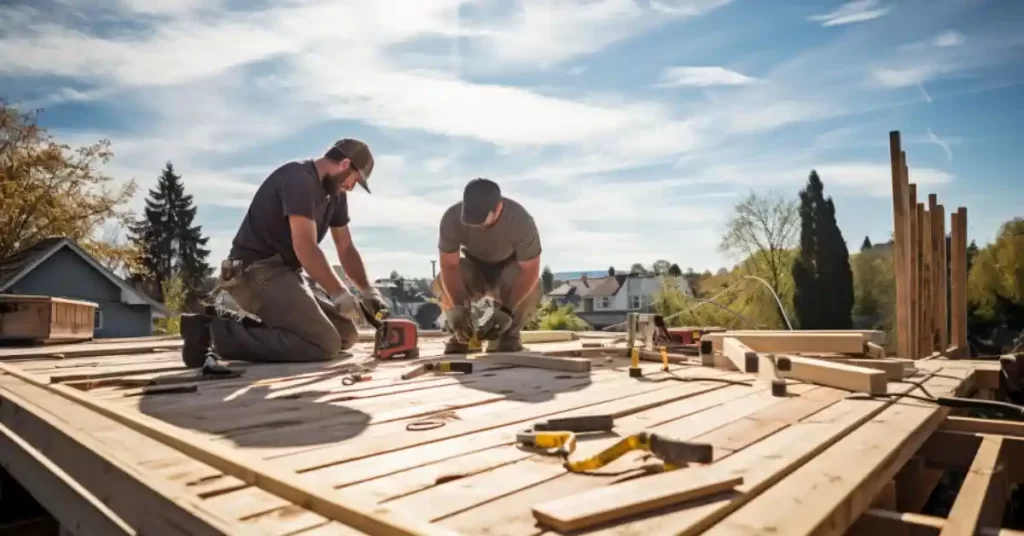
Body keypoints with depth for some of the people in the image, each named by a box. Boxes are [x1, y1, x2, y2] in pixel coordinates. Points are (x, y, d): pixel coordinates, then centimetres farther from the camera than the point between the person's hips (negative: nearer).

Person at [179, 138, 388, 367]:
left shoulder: (335, 194, 14)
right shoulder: (299, 179, -15)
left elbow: (346, 248, 16)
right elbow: (306, 249, -22)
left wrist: (368, 291, 4)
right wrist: (339, 293, -16)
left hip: (283, 274, 10)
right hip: (255, 272, -10)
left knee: (346, 333, 6)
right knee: (326, 343, -23)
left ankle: (249, 329, 4)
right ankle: (221, 334, -16)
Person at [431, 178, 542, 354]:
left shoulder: (521, 220, -35)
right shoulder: (452, 218, -31)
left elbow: (530, 269, -33)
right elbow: (449, 265, -29)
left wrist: (508, 309, -43)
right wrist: (458, 306, -42)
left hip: (508, 266, -1)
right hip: (472, 265, 1)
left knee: (531, 290, -34)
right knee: (441, 284, -31)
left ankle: (507, 334, -7)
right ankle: (463, 334, -6)